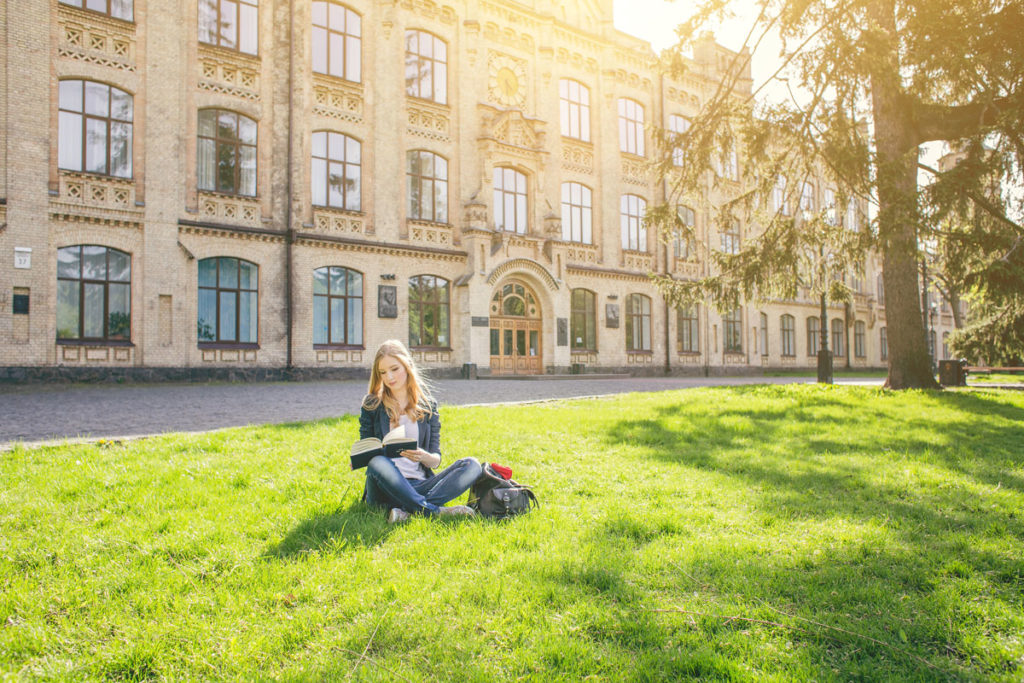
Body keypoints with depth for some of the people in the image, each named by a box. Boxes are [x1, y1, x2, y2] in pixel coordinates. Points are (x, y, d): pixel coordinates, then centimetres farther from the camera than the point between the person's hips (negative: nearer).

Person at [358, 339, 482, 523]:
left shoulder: (427, 405, 11)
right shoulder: (372, 405, 8)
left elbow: (436, 460, 8)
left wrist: (425, 457, -16)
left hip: (420, 485, 2)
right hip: (386, 488, -2)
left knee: (471, 465, -21)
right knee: (377, 463, -35)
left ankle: (408, 510, -36)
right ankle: (436, 511, -32)